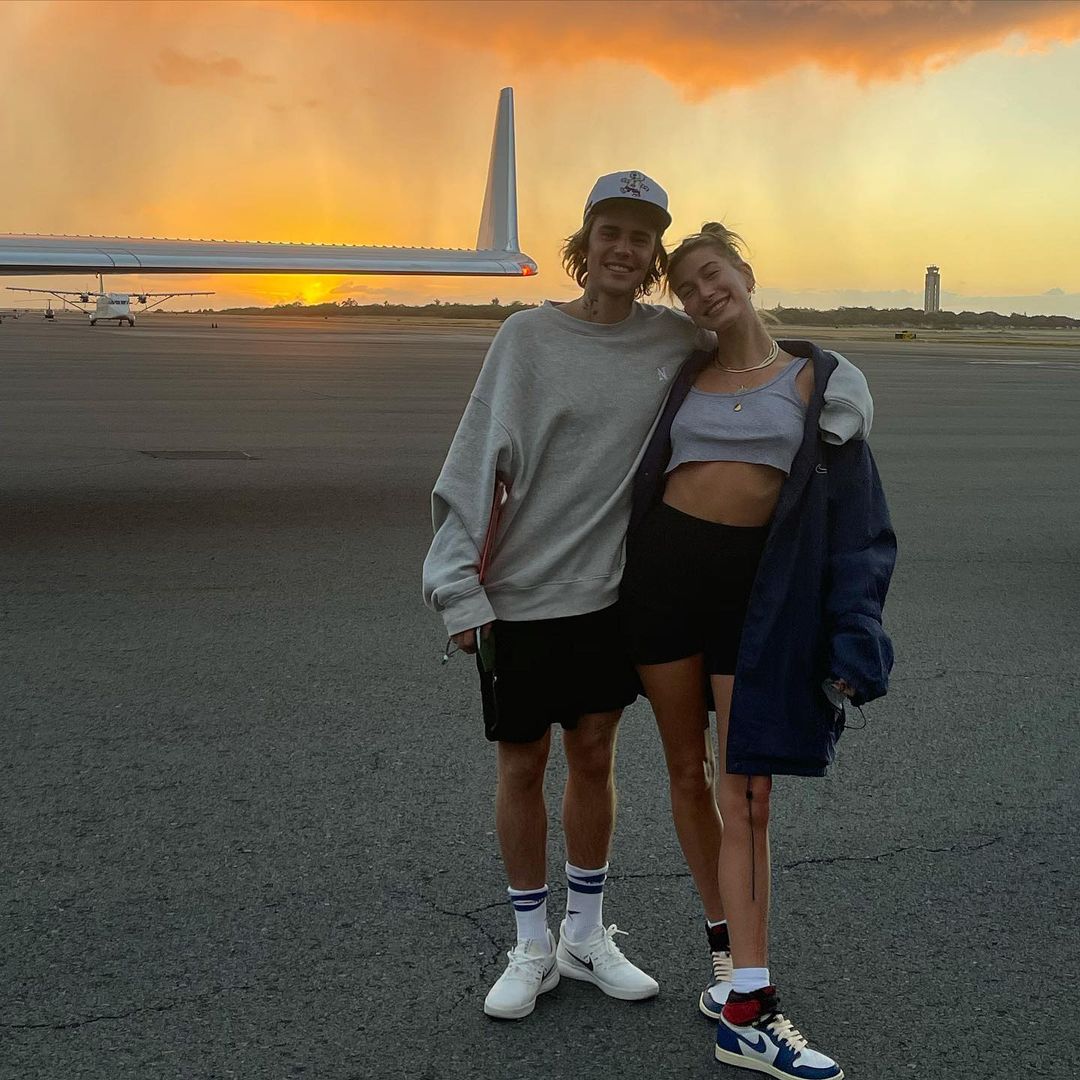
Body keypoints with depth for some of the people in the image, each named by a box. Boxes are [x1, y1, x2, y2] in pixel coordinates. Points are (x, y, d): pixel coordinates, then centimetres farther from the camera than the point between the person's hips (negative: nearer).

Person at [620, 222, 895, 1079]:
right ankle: (731, 953, 27)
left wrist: (852, 628, -9)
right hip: (665, 572, 3)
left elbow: (853, 510, 0)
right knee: (689, 775, 9)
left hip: (760, 591, -2)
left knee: (747, 793, -6)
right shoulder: (685, 378, 11)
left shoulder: (816, 379, 4)